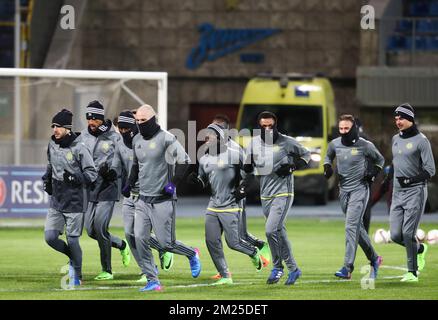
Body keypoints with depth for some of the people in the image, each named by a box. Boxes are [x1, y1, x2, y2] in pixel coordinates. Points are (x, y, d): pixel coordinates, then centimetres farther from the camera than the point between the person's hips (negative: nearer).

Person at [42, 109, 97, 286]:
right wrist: (46, 179, 8)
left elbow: (92, 174, -10)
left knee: (72, 240, -1)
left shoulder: (79, 148, -12)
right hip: (56, 202, 6)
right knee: (50, 237, -4)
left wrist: (75, 177, -26)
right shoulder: (52, 145, 6)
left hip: (74, 203, -6)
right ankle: (73, 257, 23)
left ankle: (77, 275, 17)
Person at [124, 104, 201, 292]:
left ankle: (192, 254, 26)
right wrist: (130, 184, 15)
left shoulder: (166, 139, -11)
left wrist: (173, 183, -18)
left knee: (166, 243, -6)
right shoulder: (137, 141, 11)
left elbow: (184, 161, -11)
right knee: (140, 238, -7)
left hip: (163, 199, -6)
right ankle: (152, 281, -2)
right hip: (143, 199, 6)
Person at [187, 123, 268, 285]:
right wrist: (196, 180, 0)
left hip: (230, 206, -6)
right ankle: (225, 276, 7)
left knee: (233, 242, -9)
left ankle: (254, 252, 24)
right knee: (212, 241, -2)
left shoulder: (233, 155, -8)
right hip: (213, 207, 6)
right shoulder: (204, 159, 11)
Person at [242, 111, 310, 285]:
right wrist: (244, 183, -1)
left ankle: (277, 267, -1)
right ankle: (293, 269, 24)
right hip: (265, 195, 5)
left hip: (283, 193, -5)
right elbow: (248, 167, 17)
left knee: (271, 230, -17)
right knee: (279, 232, 12)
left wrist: (291, 167, -9)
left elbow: (306, 155, 5)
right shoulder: (254, 143, 6)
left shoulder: (286, 142, -7)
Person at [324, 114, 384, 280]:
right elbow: (328, 156, 23)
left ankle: (347, 268, -20)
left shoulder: (365, 145, -9)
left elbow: (380, 160, 8)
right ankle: (374, 258, 32)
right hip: (343, 190, 6)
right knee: (357, 227, 13)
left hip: (360, 190, -6)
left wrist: (373, 173, -8)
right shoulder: (334, 144, 1)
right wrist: (327, 166, 1)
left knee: (351, 227, -16)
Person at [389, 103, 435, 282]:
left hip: (415, 191, -7)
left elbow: (430, 170, -11)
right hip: (397, 193, 7)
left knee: (408, 233, -12)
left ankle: (412, 272, -1)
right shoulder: (396, 139, 14)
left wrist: (411, 180, -20)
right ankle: (419, 249, 28)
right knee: (396, 235, -1)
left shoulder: (421, 140, -8)